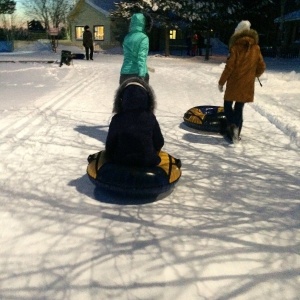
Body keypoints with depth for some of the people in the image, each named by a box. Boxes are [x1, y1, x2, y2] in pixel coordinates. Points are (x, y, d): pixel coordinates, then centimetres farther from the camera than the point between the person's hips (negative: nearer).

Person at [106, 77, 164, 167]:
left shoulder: (117, 119, -11)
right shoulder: (151, 119, -8)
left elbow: (109, 145, -4)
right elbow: (159, 143, 1)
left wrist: (114, 160, 16)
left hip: (121, 162, -1)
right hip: (148, 162, 1)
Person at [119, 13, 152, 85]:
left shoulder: (127, 37, 12)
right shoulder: (143, 38, -8)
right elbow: (141, 58, -17)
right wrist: (142, 76, -21)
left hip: (125, 73, 6)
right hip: (137, 74, -6)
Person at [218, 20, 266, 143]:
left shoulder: (236, 47, -11)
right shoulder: (255, 48, 4)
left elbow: (229, 67, -13)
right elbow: (261, 67, 8)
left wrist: (221, 82, -3)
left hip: (234, 84, -4)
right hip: (247, 85, 4)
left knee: (228, 106, 11)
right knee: (239, 108, 13)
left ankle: (232, 125, -12)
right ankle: (236, 134, 15)